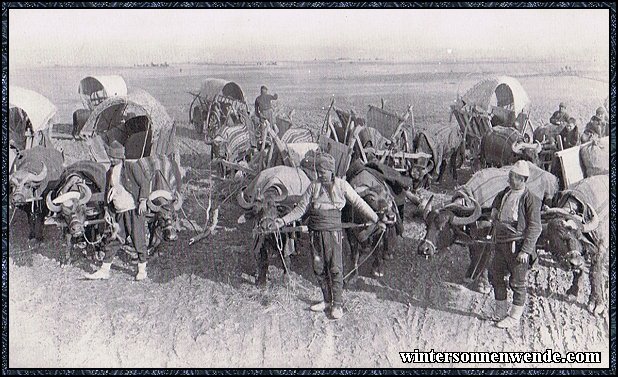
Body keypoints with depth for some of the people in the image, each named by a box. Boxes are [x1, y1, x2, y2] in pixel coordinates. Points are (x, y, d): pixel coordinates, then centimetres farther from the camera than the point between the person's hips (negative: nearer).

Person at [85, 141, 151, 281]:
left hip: (134, 210, -5)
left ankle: (142, 270, 11)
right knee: (114, 241, 5)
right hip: (119, 213, 6)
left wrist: (143, 201, -15)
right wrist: (107, 209, 16)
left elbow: (144, 184, -6)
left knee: (138, 239, -1)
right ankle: (104, 271, 10)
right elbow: (108, 192, 23)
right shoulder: (110, 173, 15)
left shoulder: (132, 167, -4)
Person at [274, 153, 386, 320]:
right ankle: (327, 300, 23)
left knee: (335, 269, -3)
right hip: (315, 233, 3)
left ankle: (337, 304, 6)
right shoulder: (313, 186, 6)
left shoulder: (341, 185, 0)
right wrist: (283, 220, -1)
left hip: (333, 232, -3)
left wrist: (376, 220, 1)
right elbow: (301, 208, 9)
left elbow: (359, 203, 3)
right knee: (319, 268, 9)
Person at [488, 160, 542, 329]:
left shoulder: (531, 200, -13)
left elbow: (535, 228, -15)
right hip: (501, 243, 8)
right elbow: (494, 211, 27)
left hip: (518, 245, -7)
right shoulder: (504, 194, 8)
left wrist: (526, 250, -20)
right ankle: (500, 311, 32)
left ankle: (514, 317, 18)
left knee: (518, 282, 4)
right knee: (495, 276, 15)